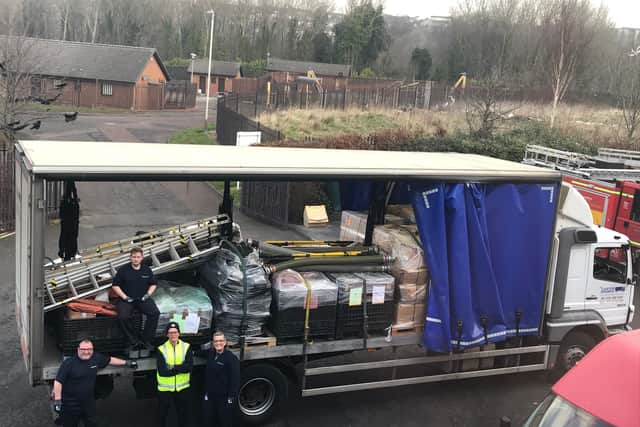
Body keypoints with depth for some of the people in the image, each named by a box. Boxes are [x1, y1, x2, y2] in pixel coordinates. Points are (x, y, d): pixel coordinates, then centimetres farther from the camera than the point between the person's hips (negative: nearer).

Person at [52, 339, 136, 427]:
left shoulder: (96, 358, -2)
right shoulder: (69, 363, -17)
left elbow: (110, 360, 16)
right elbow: (58, 381, -17)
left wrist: (126, 363, 20)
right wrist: (57, 400, -22)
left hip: (88, 402, 5)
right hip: (70, 403, -5)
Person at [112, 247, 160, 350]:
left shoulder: (147, 270, 9)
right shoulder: (123, 270, 1)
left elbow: (153, 284, 18)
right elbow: (115, 285, 4)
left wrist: (148, 294, 0)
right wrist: (124, 297, -7)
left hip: (143, 299, 2)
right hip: (127, 299, -2)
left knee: (155, 313, -25)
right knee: (123, 317, -32)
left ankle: (146, 340, -12)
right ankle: (133, 341, -12)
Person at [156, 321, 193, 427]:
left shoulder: (186, 347, -4)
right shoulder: (161, 349, -7)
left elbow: (189, 367, -15)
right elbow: (162, 371, -17)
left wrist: (172, 368, -22)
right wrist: (180, 368, -21)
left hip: (182, 387, 1)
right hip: (165, 388, -1)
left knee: (183, 414, 16)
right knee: (163, 414, 14)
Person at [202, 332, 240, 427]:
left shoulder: (231, 357, -15)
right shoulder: (211, 354, 8)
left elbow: (235, 379, -17)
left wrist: (232, 396, -19)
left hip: (224, 397, -7)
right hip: (210, 395, 7)